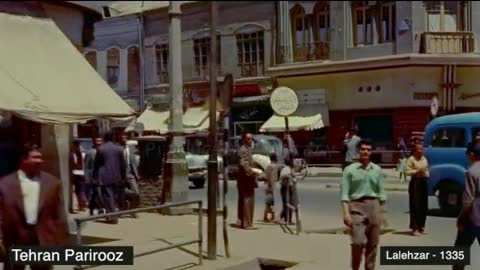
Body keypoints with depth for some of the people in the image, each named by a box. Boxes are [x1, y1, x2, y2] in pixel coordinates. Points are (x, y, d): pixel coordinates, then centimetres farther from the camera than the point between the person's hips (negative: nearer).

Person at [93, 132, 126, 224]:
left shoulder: (100, 149, -4)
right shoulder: (119, 149, 3)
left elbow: (96, 164, -1)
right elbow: (123, 164, 5)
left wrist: (95, 176, 8)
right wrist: (123, 176, 12)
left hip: (105, 177, -3)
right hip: (116, 177, 3)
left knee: (108, 196, -3)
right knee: (114, 196, 13)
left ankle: (112, 216, -10)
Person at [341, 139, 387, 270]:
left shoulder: (377, 170, 10)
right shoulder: (350, 169, 0)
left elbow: (381, 192, 14)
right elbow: (344, 193, -4)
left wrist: (383, 212, 10)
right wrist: (346, 213, -12)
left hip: (374, 206, 4)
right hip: (357, 206, -4)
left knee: (372, 245, 6)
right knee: (358, 242, -13)